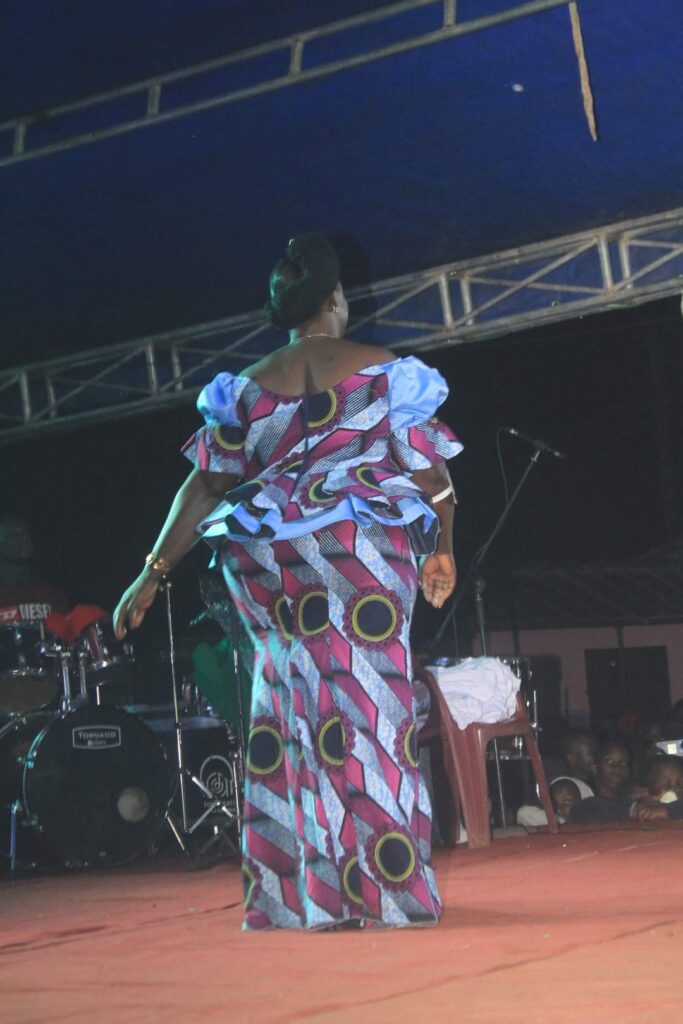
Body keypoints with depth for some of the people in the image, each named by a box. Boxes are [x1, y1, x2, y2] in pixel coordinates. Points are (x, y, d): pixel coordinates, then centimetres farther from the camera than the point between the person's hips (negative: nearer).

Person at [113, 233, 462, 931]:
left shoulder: (246, 391, 8)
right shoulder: (384, 373, 1)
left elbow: (202, 487, 4)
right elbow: (431, 473, 3)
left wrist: (154, 572, 7)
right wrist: (442, 551, 16)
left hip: (271, 563, 3)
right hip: (366, 553, -3)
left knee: (293, 715, 9)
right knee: (366, 705, -3)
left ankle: (297, 898, 9)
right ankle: (385, 895, -4)